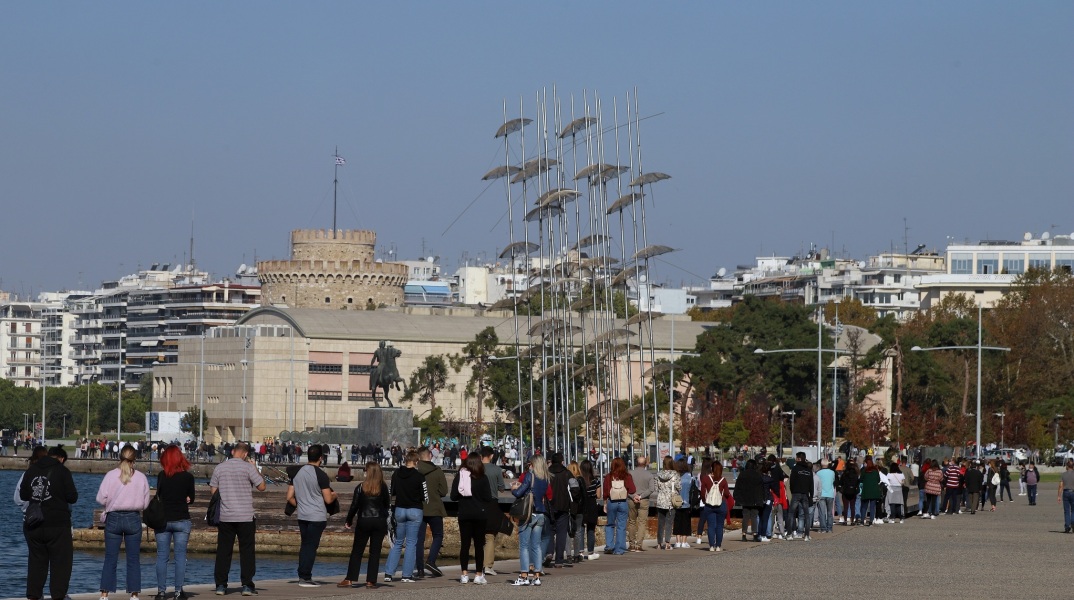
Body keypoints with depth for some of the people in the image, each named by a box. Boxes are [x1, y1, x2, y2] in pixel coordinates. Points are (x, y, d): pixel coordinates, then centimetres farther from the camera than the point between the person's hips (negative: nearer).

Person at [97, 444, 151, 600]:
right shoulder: (141, 477, -4)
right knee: (133, 560, 6)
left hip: (113, 518, 0)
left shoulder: (111, 475, -6)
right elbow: (145, 503, 0)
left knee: (110, 559, 4)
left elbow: (101, 498, -7)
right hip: (134, 519, 0)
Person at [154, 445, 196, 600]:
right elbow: (191, 499, 4)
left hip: (163, 519, 1)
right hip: (182, 520, -1)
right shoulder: (188, 477, -6)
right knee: (180, 557, 3)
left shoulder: (161, 475, -4)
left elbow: (159, 495, 7)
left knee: (162, 557, 6)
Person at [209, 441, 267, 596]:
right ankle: (247, 585, -1)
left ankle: (220, 585, 4)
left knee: (223, 550, 6)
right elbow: (262, 486, -2)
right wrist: (255, 469, 8)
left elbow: (213, 491, 7)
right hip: (245, 516, -3)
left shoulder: (220, 468, 5)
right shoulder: (248, 467, -5)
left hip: (225, 517, 3)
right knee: (247, 551, 3)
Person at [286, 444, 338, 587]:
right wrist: (334, 495, 9)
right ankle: (306, 577, -2)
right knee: (311, 546, -2)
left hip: (302, 516, 6)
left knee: (304, 545, 14)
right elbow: (328, 499, -13)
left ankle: (302, 576, 14)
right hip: (317, 516, -6)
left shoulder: (297, 472, 6)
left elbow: (290, 497, 8)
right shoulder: (320, 475, -12)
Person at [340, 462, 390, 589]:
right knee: (375, 552, 3)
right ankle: (371, 581, 0)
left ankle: (350, 579, 2)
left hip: (363, 522, -1)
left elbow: (354, 506, -3)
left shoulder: (360, 488, -5)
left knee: (357, 551, 5)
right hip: (380, 523, 1)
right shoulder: (383, 488, -2)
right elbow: (387, 506, 6)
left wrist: (348, 522, 9)